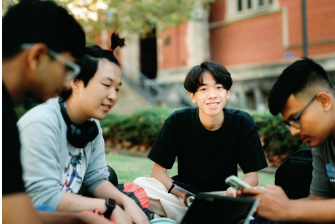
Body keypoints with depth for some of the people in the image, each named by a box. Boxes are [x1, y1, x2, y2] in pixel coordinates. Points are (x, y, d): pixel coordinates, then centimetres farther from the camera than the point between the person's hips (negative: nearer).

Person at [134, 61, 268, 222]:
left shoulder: (242, 123, -11)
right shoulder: (177, 121, -12)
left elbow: (252, 175, -8)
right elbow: (158, 171, -10)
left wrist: (238, 191, -33)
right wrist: (181, 193, -31)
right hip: (186, 198, -1)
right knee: (140, 185, -25)